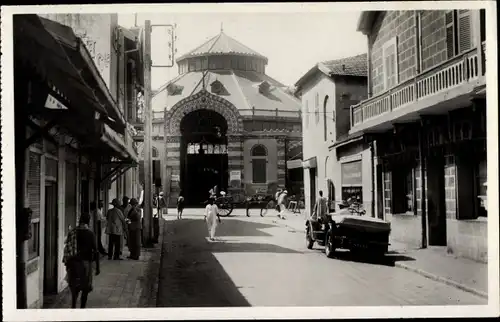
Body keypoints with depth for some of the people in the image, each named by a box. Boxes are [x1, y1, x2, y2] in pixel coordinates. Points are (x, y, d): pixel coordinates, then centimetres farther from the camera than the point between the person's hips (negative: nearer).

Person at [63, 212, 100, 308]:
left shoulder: (72, 232, 1)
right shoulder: (91, 234, -9)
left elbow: (67, 248, 3)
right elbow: (95, 251, -10)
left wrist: (66, 262, 12)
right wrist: (97, 266, -4)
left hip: (73, 262, 3)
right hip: (86, 262, -3)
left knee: (74, 286, 14)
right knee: (85, 288, 12)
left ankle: (73, 307, 1)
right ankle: (82, 308, 14)